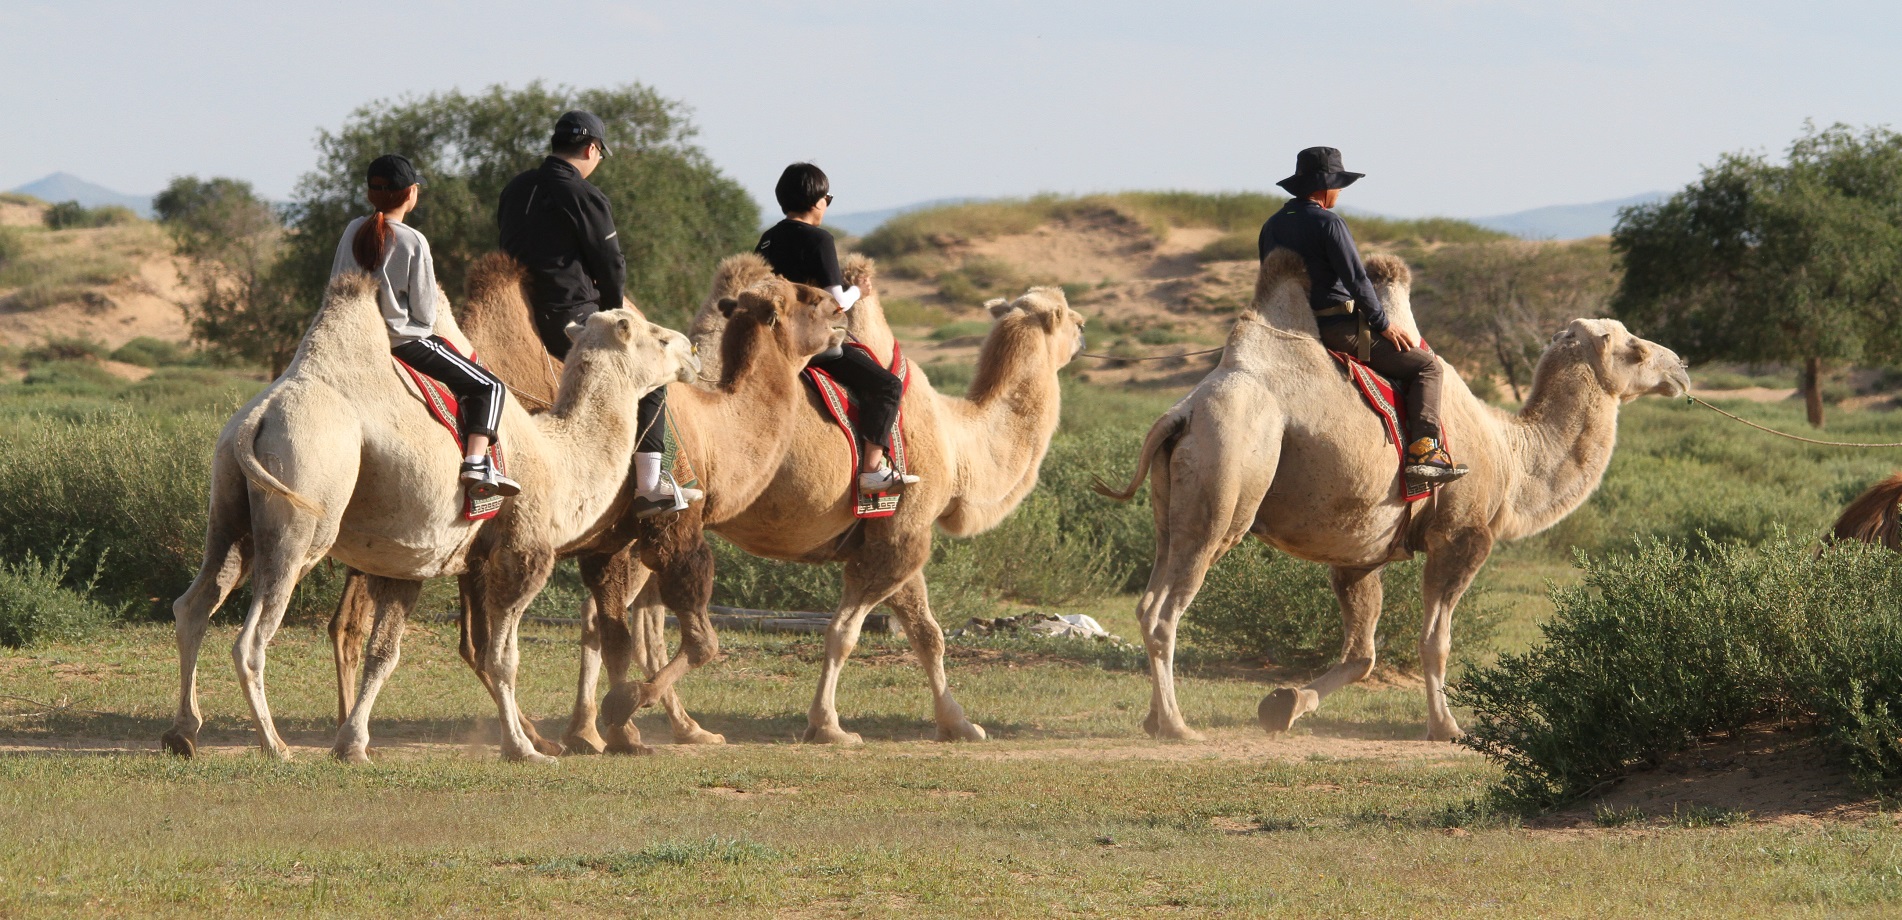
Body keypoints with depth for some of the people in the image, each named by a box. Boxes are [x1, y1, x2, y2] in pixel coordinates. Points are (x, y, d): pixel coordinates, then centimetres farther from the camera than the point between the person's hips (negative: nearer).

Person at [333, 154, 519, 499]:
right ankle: (476, 462, -16)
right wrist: (433, 309, 12)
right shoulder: (412, 242, -16)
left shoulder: (353, 231, 1)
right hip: (405, 342, -7)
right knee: (488, 386, 2)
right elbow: (425, 312, -11)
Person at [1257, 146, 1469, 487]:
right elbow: (1355, 279, -16)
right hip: (1338, 328, -8)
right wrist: (1384, 324, -6)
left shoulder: (1272, 226, 10)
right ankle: (1425, 450, -15)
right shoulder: (1327, 223, -14)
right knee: (1426, 366, -2)